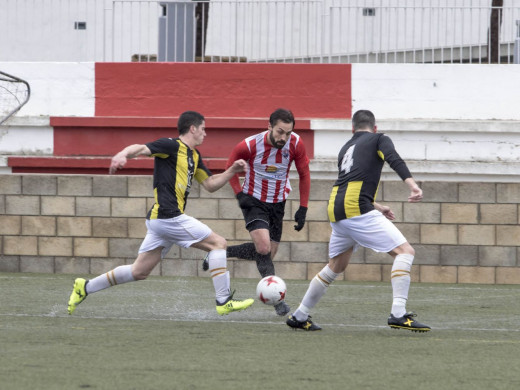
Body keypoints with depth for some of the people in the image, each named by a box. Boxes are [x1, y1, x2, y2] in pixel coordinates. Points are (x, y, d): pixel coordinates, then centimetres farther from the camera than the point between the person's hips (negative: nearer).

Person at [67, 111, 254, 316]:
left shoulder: (193, 155, 21)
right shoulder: (172, 146, -7)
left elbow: (210, 184, 28)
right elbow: (141, 148, -21)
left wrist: (232, 171, 14)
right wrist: (122, 155, -42)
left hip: (159, 219, 10)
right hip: (169, 217, -10)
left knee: (139, 272, 12)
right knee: (218, 243, -6)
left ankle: (85, 287, 18)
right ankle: (224, 302, -7)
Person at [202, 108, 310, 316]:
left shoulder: (296, 144, -16)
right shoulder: (250, 145, -22)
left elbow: (304, 175, -1)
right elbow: (231, 168, -2)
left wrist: (303, 208, -3)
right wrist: (239, 194, -13)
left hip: (277, 203, 4)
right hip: (254, 201, -4)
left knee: (268, 254, 6)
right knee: (264, 248, -23)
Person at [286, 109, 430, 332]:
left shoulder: (345, 149, 28)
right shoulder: (378, 139, 9)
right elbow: (394, 160, -12)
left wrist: (377, 208, 46)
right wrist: (412, 185, -25)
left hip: (336, 213, 7)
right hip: (357, 211, -7)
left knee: (336, 267, 25)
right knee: (405, 251, -6)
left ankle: (299, 317, 33)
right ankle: (398, 314, -21)